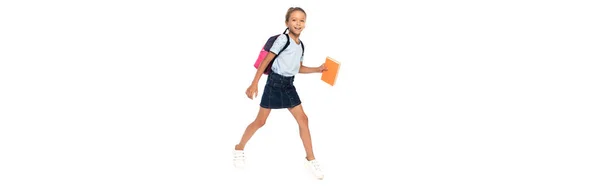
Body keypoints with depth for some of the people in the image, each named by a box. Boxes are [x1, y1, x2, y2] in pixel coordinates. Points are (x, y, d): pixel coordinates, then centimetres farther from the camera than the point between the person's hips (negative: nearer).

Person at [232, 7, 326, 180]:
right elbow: (266, 60, -16)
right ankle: (239, 148, 21)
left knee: (303, 119, 2)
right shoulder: (283, 39, -14)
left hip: (289, 85, 7)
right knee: (260, 121, 1)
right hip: (275, 83, -6)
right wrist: (254, 83, -20)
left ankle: (310, 158, 10)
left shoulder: (301, 45, 7)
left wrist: (318, 69, 8)